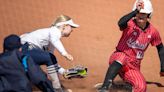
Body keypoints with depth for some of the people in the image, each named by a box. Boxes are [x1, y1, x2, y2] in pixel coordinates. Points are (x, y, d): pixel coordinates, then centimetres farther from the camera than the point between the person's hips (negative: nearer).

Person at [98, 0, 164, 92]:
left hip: (133, 67, 3)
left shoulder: (153, 32, 1)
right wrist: (135, 11, -39)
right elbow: (120, 23, -35)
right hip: (118, 58, -3)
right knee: (122, 57, -40)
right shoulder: (130, 24, -10)